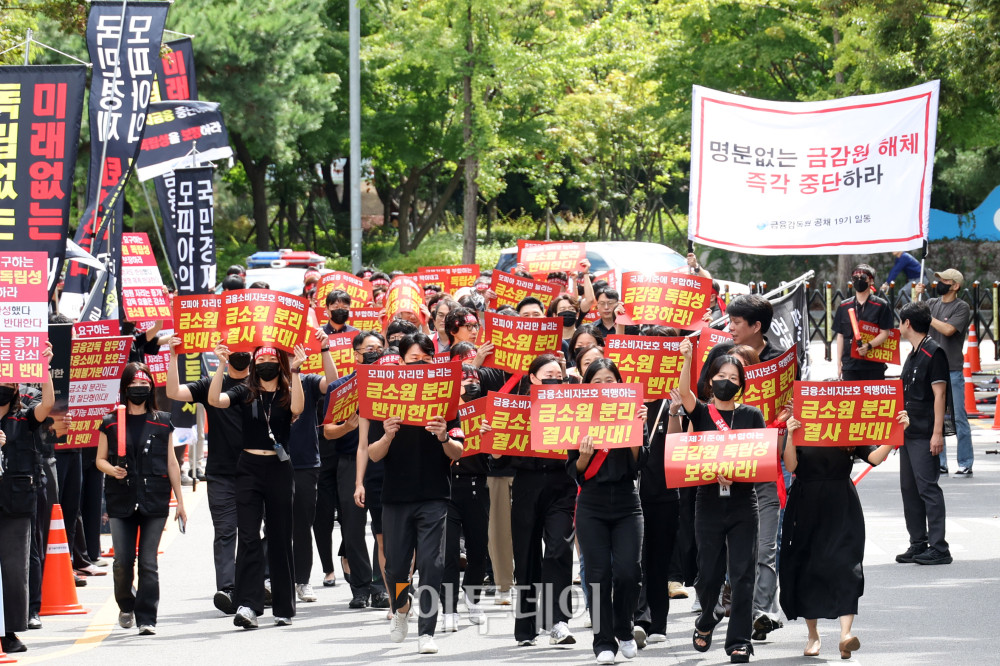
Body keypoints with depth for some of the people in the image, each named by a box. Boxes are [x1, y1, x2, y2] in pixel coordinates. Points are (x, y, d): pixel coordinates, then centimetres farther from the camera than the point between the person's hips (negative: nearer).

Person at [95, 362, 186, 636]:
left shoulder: (161, 423, 8)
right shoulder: (111, 423, 7)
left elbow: (171, 463, 10)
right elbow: (100, 459, 12)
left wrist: (180, 501, 7)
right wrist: (112, 470, -10)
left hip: (155, 500, 0)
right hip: (121, 500, 1)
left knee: (148, 562, -5)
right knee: (123, 561, -2)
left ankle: (147, 618, -2)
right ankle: (126, 606, 24)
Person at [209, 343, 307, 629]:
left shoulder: (286, 394, 4)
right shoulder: (245, 393, 7)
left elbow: (297, 408, -18)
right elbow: (215, 400, -8)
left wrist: (295, 371, -21)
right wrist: (222, 365, -15)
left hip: (278, 469, 0)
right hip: (249, 469, 0)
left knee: (280, 538, 7)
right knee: (248, 537, -10)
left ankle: (283, 608, 15)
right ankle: (247, 605, -18)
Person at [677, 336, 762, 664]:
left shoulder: (752, 415, 7)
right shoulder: (702, 413, 5)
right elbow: (684, 393, -15)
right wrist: (687, 360, -30)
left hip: (743, 504, 0)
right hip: (709, 501, 0)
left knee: (742, 574, -5)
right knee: (708, 573, 4)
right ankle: (706, 620, 34)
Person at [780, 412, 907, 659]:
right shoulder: (800, 426, 2)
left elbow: (874, 457, -8)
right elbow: (790, 466, -8)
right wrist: (790, 436, -23)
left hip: (842, 509, -1)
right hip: (806, 506, 1)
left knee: (844, 565, -13)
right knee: (806, 569, 7)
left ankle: (845, 634, -22)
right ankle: (812, 634, 24)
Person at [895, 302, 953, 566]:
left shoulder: (933, 353, -12)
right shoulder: (913, 355, 16)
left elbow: (939, 394, -16)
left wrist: (937, 433, -20)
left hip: (925, 435, -10)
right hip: (909, 433, 10)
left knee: (928, 488, -10)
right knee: (909, 489, 11)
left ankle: (938, 548, -9)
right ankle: (918, 545, 17)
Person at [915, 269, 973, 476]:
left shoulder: (962, 307, -5)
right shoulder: (932, 303, 13)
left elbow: (948, 329, -17)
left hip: (952, 371, -6)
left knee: (958, 418, -4)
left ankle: (965, 465, 0)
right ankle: (940, 464, 16)